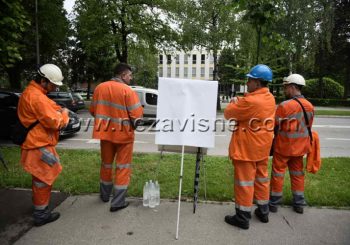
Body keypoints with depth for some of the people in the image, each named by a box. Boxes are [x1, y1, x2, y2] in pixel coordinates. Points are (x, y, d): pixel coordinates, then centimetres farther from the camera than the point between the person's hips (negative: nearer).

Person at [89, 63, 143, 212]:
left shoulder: (99, 88, 1)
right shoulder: (127, 90, -16)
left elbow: (93, 110, 8)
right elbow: (137, 115, -18)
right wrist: (133, 123, 4)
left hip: (105, 132, 5)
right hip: (123, 134, -5)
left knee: (106, 164, 21)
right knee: (123, 167, 7)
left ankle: (105, 195, 36)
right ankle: (118, 202, 10)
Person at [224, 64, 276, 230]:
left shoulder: (251, 101, -24)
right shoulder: (270, 98, 5)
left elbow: (228, 114, -14)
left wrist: (234, 103, 5)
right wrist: (239, 102, 3)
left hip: (247, 147, -9)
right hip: (262, 146, 9)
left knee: (245, 181, 2)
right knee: (261, 178, 18)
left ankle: (243, 217, 14)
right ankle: (263, 212, 32)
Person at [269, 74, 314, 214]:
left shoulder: (285, 105, -20)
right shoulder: (309, 106, 1)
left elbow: (274, 125, -14)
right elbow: (308, 126, 10)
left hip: (283, 146, -6)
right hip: (300, 146, 6)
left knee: (278, 173, 7)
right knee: (297, 173, 16)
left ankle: (274, 203, 18)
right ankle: (299, 203, 27)